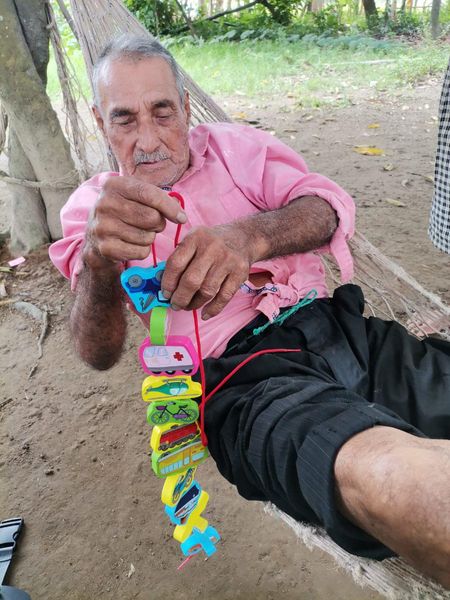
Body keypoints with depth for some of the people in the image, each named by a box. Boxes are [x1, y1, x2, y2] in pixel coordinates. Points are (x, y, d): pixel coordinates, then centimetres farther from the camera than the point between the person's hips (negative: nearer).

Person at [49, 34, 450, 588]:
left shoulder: (232, 145, 16)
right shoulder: (89, 207, 11)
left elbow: (329, 204, 2)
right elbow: (99, 352, -2)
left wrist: (249, 236, -21)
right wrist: (99, 261, -25)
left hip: (337, 327, 4)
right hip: (240, 374, -3)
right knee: (377, 471, -35)